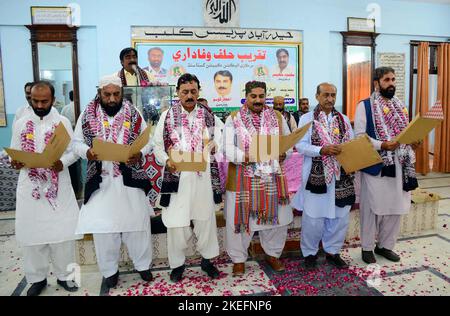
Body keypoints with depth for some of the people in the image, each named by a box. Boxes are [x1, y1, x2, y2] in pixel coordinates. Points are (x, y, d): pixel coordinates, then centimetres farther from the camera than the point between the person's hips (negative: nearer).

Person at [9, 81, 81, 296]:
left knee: (63, 230, 3)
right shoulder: (20, 124, 5)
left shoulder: (63, 122, 1)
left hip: (58, 186, -1)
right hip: (30, 186, 2)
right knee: (31, 232, 7)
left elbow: (74, 151, 1)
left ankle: (64, 275, 21)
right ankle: (37, 278, 25)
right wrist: (15, 163, -13)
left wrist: (63, 162, -19)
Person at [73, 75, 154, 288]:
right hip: (101, 180, 0)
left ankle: (142, 264, 28)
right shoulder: (87, 115, 2)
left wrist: (139, 153, -18)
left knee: (137, 221, 7)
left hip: (130, 178, 0)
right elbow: (76, 142, 5)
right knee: (103, 225, 7)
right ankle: (110, 269, 27)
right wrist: (87, 152, -17)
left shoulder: (133, 113, 1)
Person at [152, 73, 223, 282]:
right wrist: (167, 160, -13)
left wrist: (213, 146, -15)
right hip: (177, 175, -1)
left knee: (206, 218, 11)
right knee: (176, 221, 1)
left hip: (203, 175, 2)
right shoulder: (168, 116, 2)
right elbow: (157, 145, 5)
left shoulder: (208, 115, 6)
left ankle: (207, 259, 31)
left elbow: (218, 143, 8)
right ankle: (177, 263, 22)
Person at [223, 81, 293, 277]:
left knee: (276, 217, 12)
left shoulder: (278, 117, 9)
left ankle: (273, 254, 35)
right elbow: (227, 148, -8)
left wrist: (283, 153, -13)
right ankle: (238, 259, 26)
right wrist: (246, 156, -24)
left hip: (272, 178, 3)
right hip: (244, 179, -2)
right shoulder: (234, 119, 0)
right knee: (240, 219, 6)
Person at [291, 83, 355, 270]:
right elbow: (300, 145, -9)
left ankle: (332, 251, 29)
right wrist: (322, 150, -21)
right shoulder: (307, 119, 0)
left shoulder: (344, 119, 13)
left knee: (339, 216, 10)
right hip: (316, 175, -4)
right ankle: (309, 253, 22)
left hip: (340, 175, 4)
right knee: (313, 218, 3)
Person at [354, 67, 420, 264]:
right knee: (372, 208, 3)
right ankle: (367, 247, 18)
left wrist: (413, 143, -5)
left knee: (396, 207, 11)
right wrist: (382, 145, -24)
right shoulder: (365, 106, -5)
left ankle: (385, 245, 27)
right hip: (375, 165, -6)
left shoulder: (400, 107, 14)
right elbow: (359, 136, -12)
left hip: (399, 165, 6)